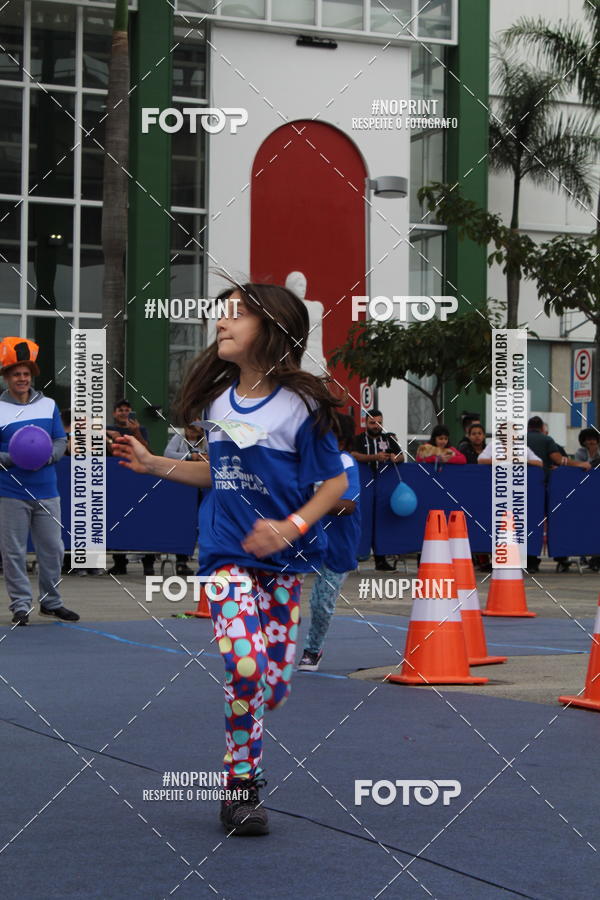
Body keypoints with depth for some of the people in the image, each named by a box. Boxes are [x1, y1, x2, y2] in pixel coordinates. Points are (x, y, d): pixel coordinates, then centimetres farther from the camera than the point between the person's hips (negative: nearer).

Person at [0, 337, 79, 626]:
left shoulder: (49, 405, 10)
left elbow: (61, 441, 12)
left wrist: (48, 455, -9)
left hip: (46, 492, 4)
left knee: (53, 548, 8)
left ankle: (51, 602, 21)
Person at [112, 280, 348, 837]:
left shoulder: (301, 404, -9)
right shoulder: (218, 400, 4)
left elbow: (336, 481, -4)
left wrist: (292, 526, -18)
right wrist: (153, 465, 11)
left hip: (285, 560, -1)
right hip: (227, 554, 1)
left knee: (274, 684, 0)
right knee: (245, 666, -18)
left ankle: (243, 750, 32)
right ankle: (241, 789, -3)